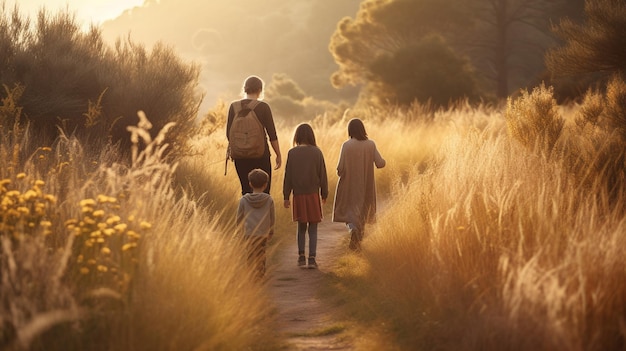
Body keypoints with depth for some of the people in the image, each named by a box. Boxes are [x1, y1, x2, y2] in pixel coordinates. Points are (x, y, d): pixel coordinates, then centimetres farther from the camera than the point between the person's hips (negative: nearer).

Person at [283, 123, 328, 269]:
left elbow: (288, 176, -1)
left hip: (298, 195, 1)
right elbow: (322, 175, 0)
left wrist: (286, 196, 5)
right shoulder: (317, 152, -5)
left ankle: (301, 257, 13)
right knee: (313, 228, 4)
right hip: (313, 194, -1)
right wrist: (324, 194, 10)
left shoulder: (292, 153, -3)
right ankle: (312, 258, -1)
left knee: (301, 227, 13)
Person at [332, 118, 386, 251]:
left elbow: (341, 168, -14)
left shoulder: (346, 145, -13)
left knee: (347, 210, 9)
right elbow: (380, 163, -8)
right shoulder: (371, 144, -7)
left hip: (349, 185, -2)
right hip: (365, 185, 2)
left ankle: (352, 228, -22)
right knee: (362, 211, 17)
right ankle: (357, 241, 22)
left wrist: (339, 173, 8)